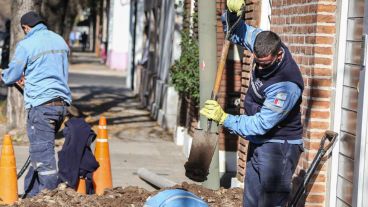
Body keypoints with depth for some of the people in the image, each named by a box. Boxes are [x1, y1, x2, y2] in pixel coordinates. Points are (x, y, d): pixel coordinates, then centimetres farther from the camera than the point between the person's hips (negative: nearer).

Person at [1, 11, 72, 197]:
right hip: (62, 102, 7)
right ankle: (31, 193, 24)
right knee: (42, 150, 16)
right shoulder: (60, 41, 13)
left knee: (42, 154, -4)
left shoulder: (26, 45, -7)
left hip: (41, 105, -7)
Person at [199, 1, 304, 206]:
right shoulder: (262, 41, -7)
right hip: (258, 142, 9)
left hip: (279, 146, -9)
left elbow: (262, 124, -26)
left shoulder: (287, 84, -30)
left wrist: (224, 118, -23)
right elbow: (235, 30, 10)